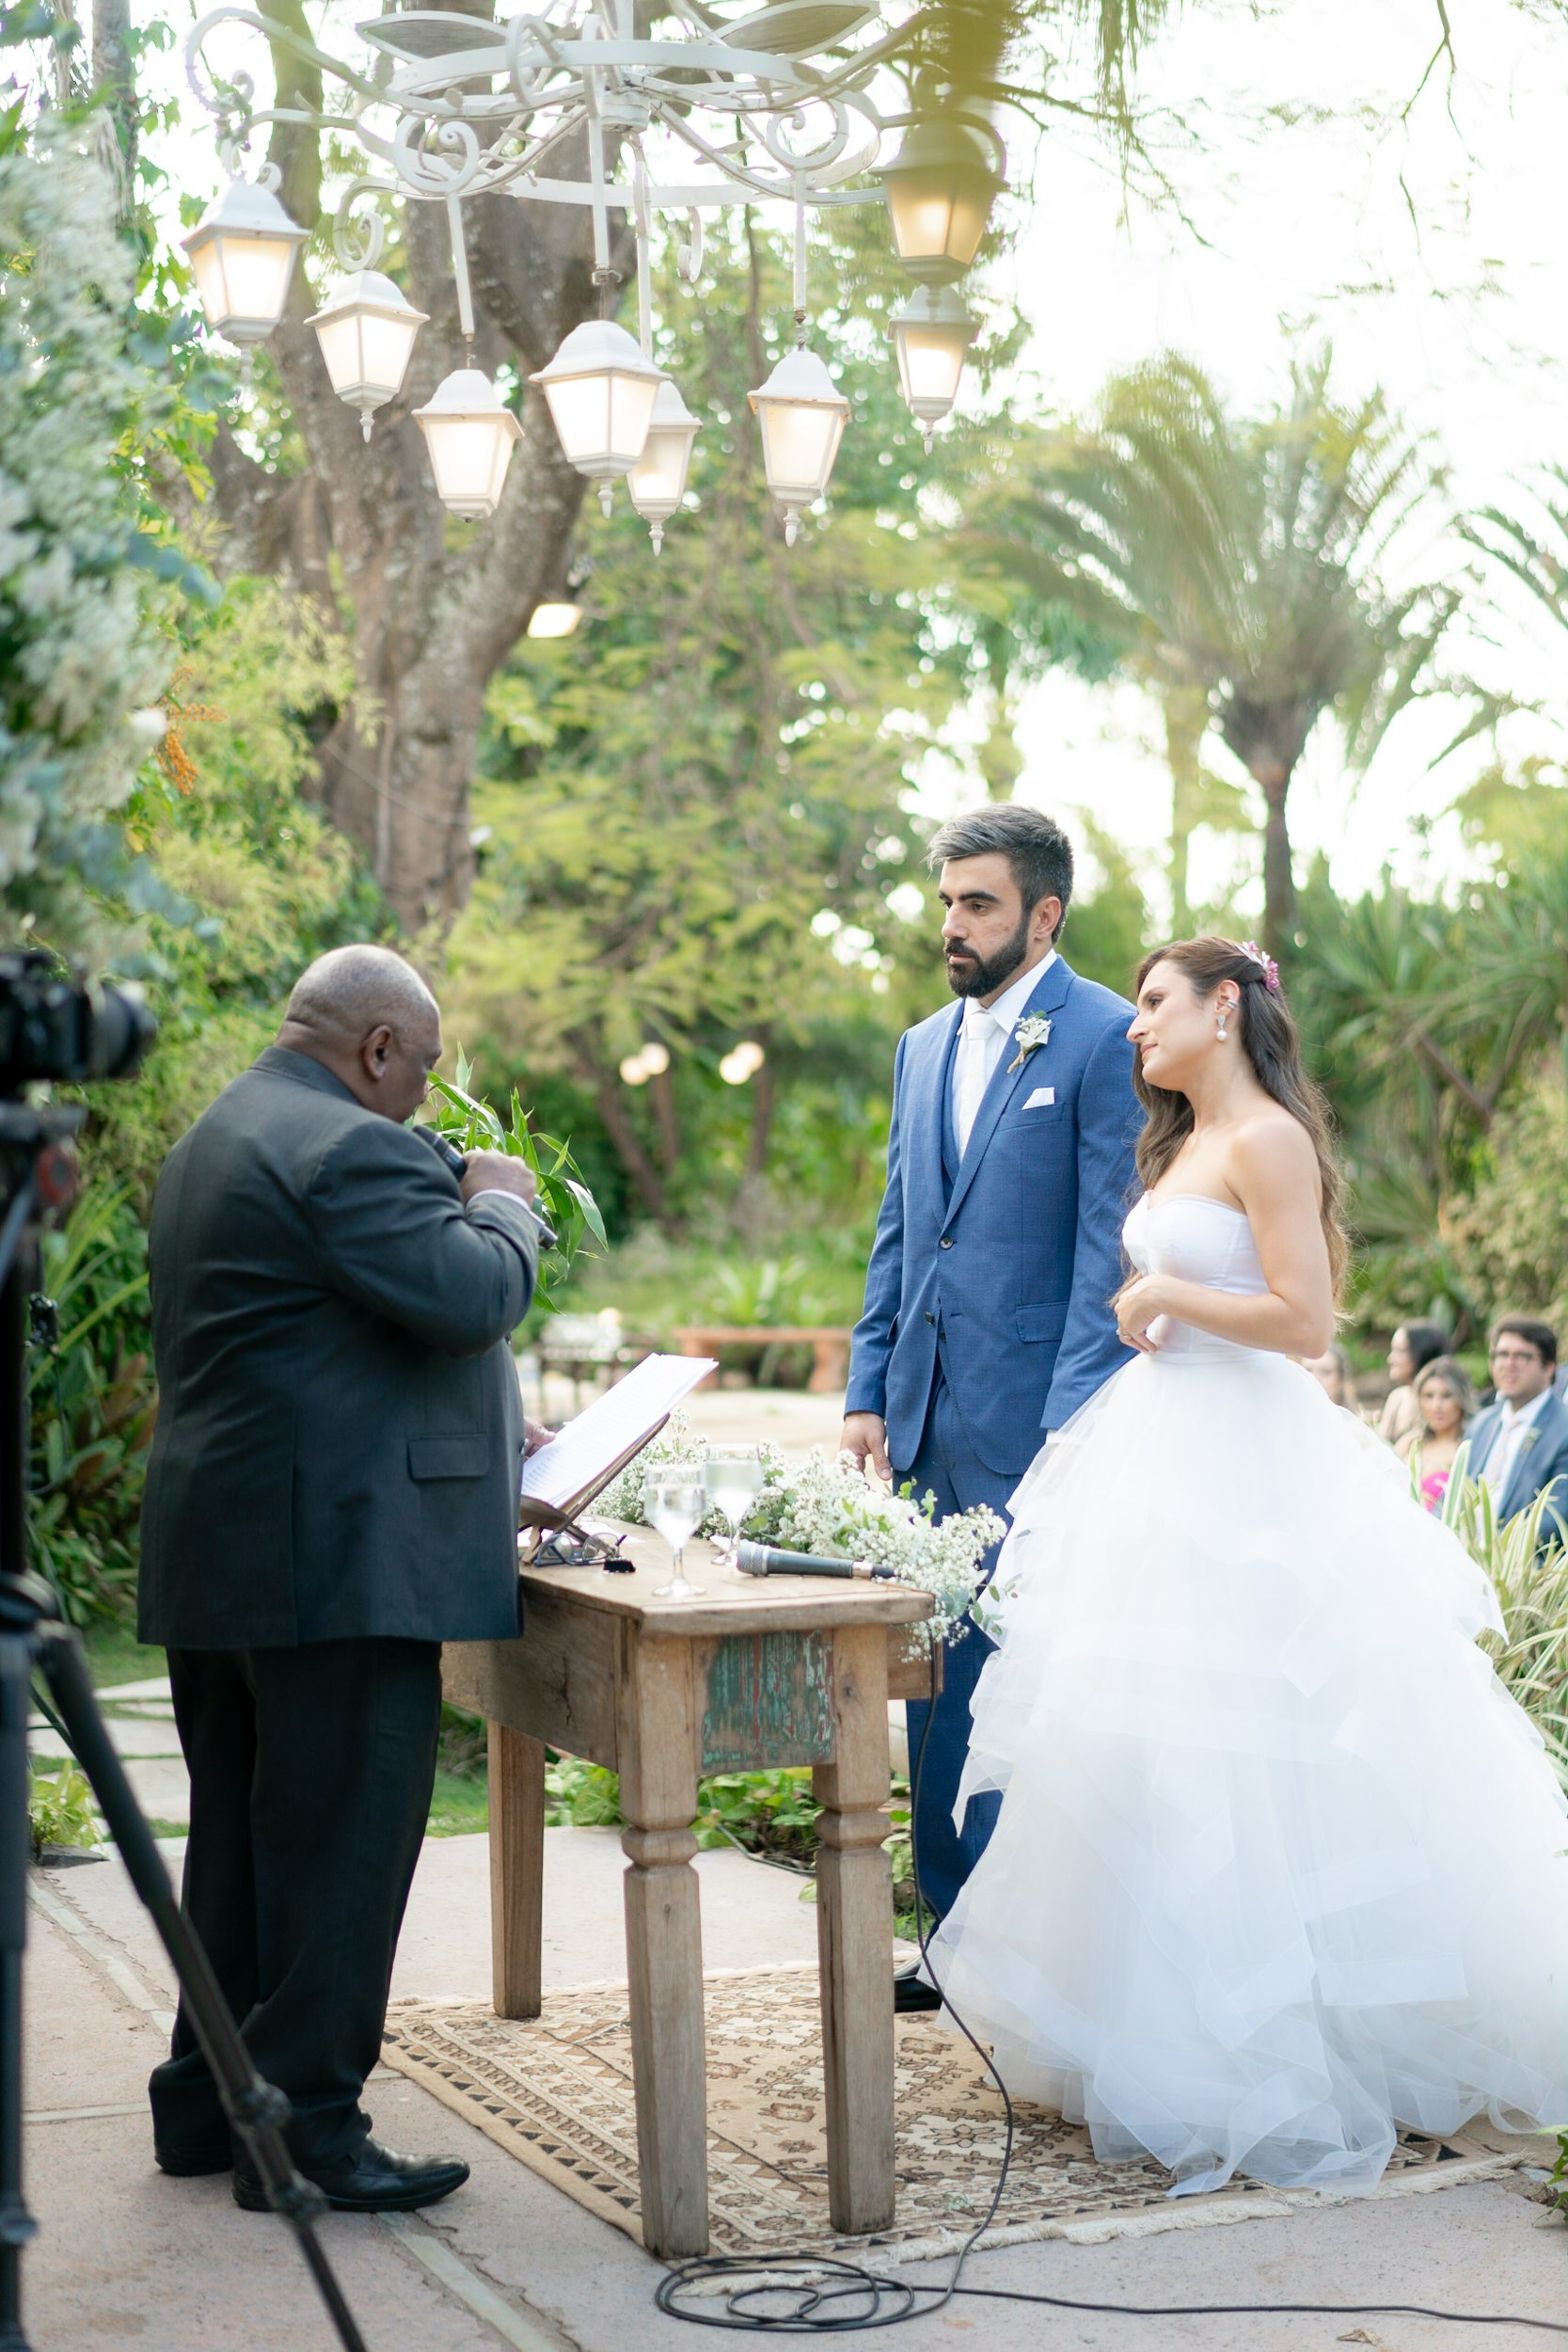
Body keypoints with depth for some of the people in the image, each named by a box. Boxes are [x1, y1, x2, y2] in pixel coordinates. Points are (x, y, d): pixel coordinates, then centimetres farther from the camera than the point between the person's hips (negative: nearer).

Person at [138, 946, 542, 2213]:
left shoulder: (216, 1139, 19)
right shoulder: (351, 1149, -15)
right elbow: (472, 1295, -21)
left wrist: (492, 1430, 24)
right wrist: (503, 1202, 0)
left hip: (218, 1556, 10)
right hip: (342, 1562, -10)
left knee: (242, 1831, 17)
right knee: (343, 1844, -2)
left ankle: (207, 2104, 26)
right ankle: (306, 2127, 4)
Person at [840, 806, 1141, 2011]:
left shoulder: (1107, 1039, -6)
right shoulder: (924, 1048, 16)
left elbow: (1111, 1245, -10)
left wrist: (1075, 1423, -15)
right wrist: (867, 1392, 12)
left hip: (1033, 1422, -7)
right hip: (928, 1418, 7)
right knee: (939, 1679, 11)